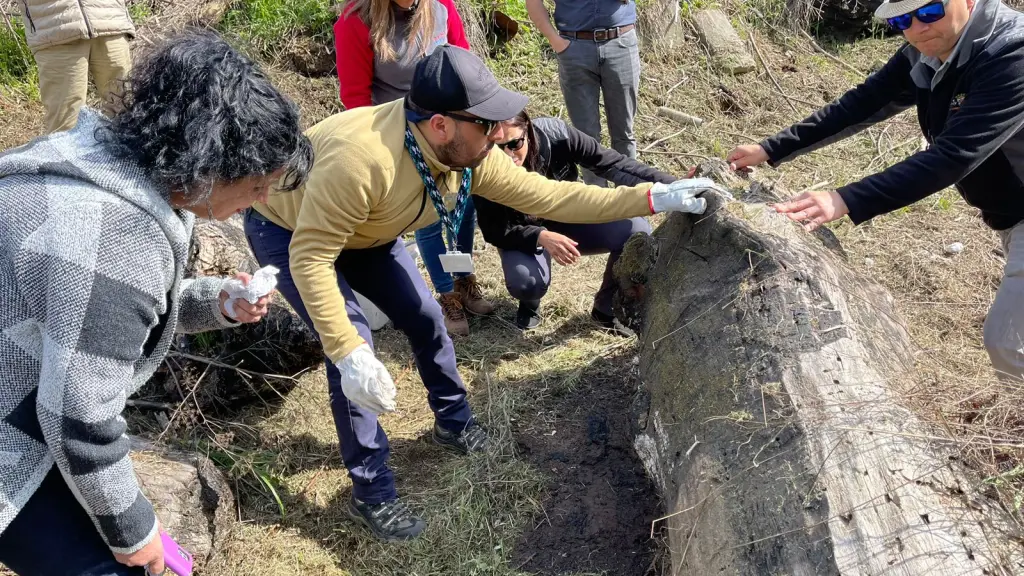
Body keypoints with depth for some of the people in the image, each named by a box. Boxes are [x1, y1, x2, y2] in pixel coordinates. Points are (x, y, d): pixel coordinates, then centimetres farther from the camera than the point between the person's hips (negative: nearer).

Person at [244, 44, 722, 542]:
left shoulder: (468, 155, -21)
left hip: (360, 232, 7)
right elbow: (309, 257, -37)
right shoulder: (363, 159, -43)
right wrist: (351, 354, -40)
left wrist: (651, 198, -18)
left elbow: (545, 195, -15)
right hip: (288, 232, -6)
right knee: (354, 344, -16)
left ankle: (453, 423, 33)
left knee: (424, 318, 7)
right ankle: (371, 492, 2)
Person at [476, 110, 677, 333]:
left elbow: (611, 163, -23)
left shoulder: (555, 134, -27)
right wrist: (541, 237, -42)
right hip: (523, 235, -2)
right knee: (526, 282, -35)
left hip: (570, 218, 2)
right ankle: (529, 305, 7)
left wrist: (671, 186, -29)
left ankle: (606, 308, 4)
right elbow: (494, 230, -24)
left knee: (638, 231, -19)